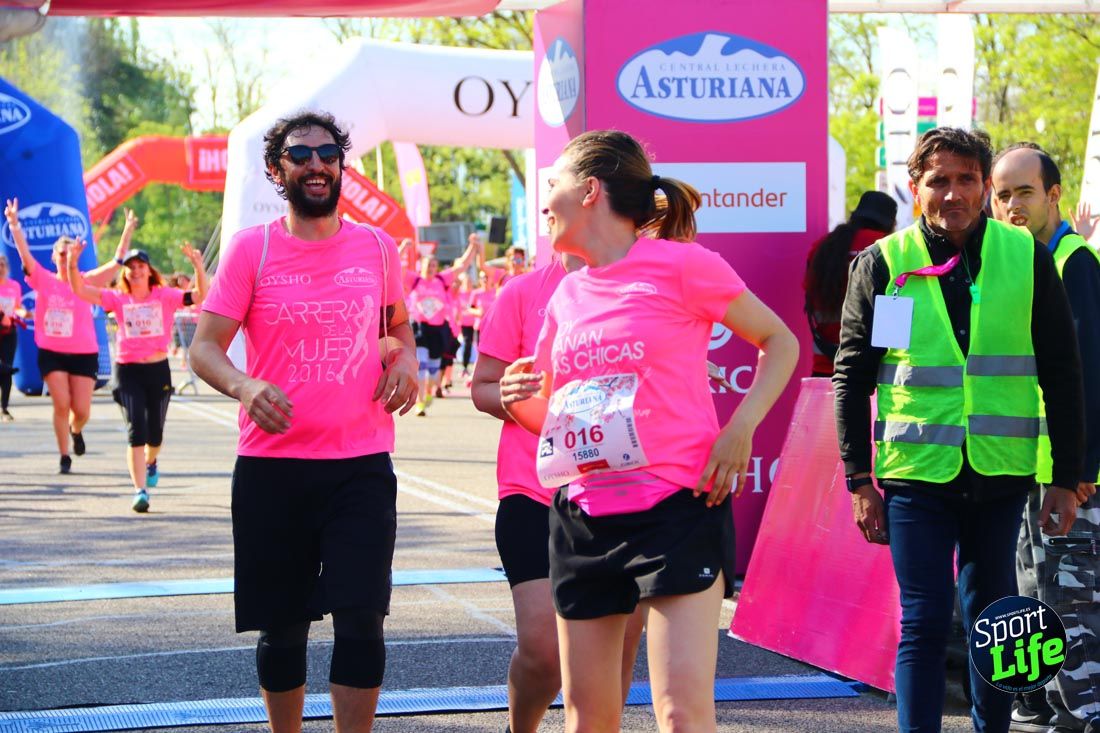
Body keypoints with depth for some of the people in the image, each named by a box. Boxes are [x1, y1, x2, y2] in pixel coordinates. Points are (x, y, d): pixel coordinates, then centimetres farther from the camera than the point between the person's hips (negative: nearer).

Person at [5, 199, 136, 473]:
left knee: (82, 410, -1)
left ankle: (76, 430, 36)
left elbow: (117, 262, -7)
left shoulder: (86, 282, 0)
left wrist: (127, 232, -17)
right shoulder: (44, 281, 1)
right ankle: (64, 457, 7)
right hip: (51, 353, 0)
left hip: (84, 353, 0)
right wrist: (14, 226, -21)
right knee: (61, 405, -8)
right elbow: (25, 255, -8)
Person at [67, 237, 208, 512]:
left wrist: (198, 265, -26)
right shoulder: (118, 299, 2)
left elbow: (199, 295, -11)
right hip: (128, 371, -1)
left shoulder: (164, 296, 0)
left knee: (155, 433, 12)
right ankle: (140, 490, -10)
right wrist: (72, 263, -22)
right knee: (136, 431, -11)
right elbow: (80, 290, -7)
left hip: (158, 369, 1)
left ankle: (151, 462, 46)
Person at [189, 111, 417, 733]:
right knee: (281, 627, 8)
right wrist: (245, 386, -24)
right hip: (272, 466, -1)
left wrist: (406, 361, 1)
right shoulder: (252, 249, 0)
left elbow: (398, 326, 24)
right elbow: (205, 346, -3)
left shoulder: (377, 248, 7)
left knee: (362, 617, -9)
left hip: (363, 466, 1)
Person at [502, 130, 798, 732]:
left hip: (677, 507, -6)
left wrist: (739, 429, -11)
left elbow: (780, 343, 3)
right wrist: (520, 399, -1)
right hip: (583, 518, 6)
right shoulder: (566, 295, 13)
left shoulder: (680, 264, -5)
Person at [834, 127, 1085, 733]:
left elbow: (1061, 374, 6)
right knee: (923, 624, -4)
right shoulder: (882, 265, 0)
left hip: (1000, 475, 1)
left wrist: (1066, 477, 3)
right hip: (916, 474, -1)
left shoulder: (1026, 258, 2)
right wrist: (860, 480, 0)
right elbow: (851, 377, 5)